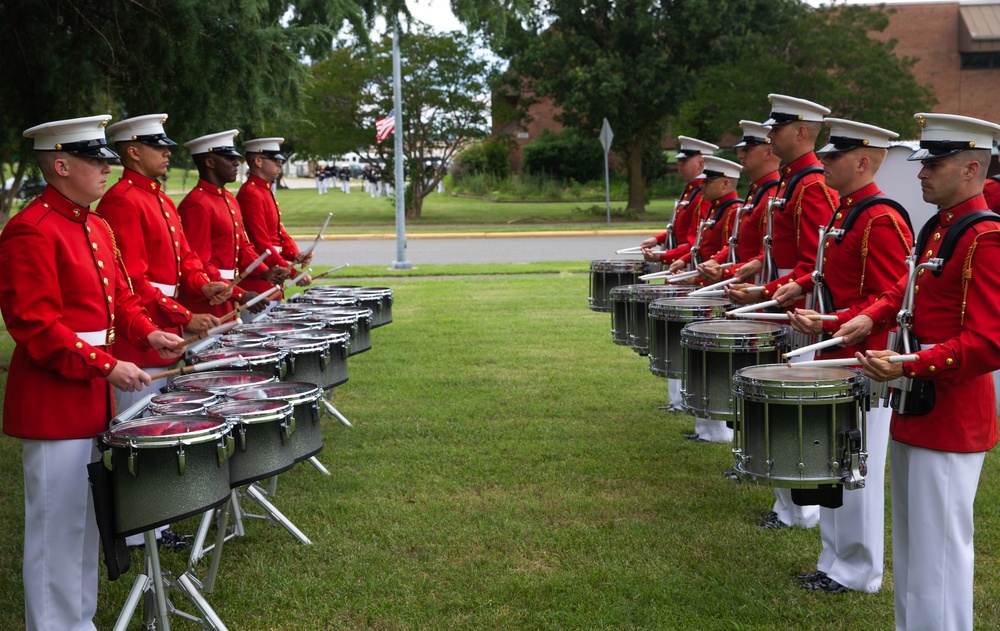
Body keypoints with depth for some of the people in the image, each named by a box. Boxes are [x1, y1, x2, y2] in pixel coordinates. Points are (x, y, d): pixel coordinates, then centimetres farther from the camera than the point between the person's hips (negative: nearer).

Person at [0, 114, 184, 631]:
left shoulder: (96, 228, 12)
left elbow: (118, 295, 21)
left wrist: (146, 333, 2)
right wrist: (106, 366, -22)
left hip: (92, 395, 9)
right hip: (52, 401, -9)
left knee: (86, 518, 17)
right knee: (57, 525, 0)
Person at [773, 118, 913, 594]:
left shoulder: (882, 221, -18)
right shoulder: (845, 211, 12)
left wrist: (830, 322, -29)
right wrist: (805, 285, 8)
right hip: (836, 356, 10)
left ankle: (858, 573, 14)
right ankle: (835, 562, 29)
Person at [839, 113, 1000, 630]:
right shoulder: (936, 228, 11)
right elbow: (908, 290, 23)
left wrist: (908, 367, -28)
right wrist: (873, 317, 4)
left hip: (951, 419, -10)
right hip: (915, 411, 10)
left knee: (938, 550, -2)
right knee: (910, 545, 20)